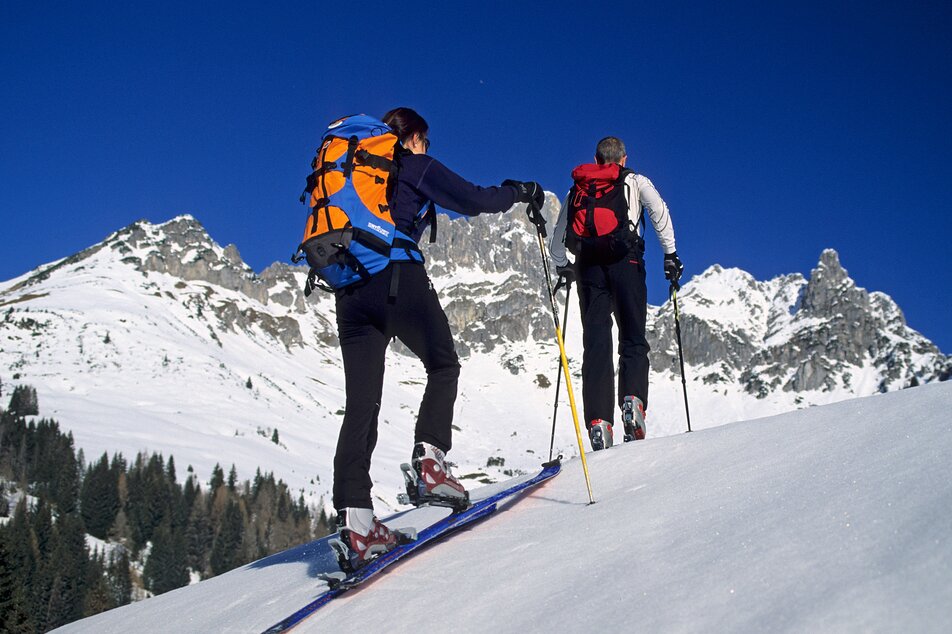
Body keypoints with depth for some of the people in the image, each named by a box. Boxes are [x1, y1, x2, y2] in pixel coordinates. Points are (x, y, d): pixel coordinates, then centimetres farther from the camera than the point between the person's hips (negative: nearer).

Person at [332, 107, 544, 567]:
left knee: (361, 403, 0)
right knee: (443, 366, 14)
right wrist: (521, 192, 15)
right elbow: (473, 200, 1)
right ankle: (430, 459, -7)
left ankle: (353, 516, -10)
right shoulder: (417, 166, 8)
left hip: (350, 289, 6)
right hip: (399, 279, -5)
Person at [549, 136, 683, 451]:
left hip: (588, 266, 2)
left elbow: (557, 241, 22)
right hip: (625, 261, -2)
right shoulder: (636, 182, 17)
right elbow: (659, 211, -1)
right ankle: (633, 400, -25)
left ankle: (598, 421, -14)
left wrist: (562, 268, 34)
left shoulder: (576, 190, 25)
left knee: (595, 344, -1)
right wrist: (670, 254, -3)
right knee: (633, 340, 1)